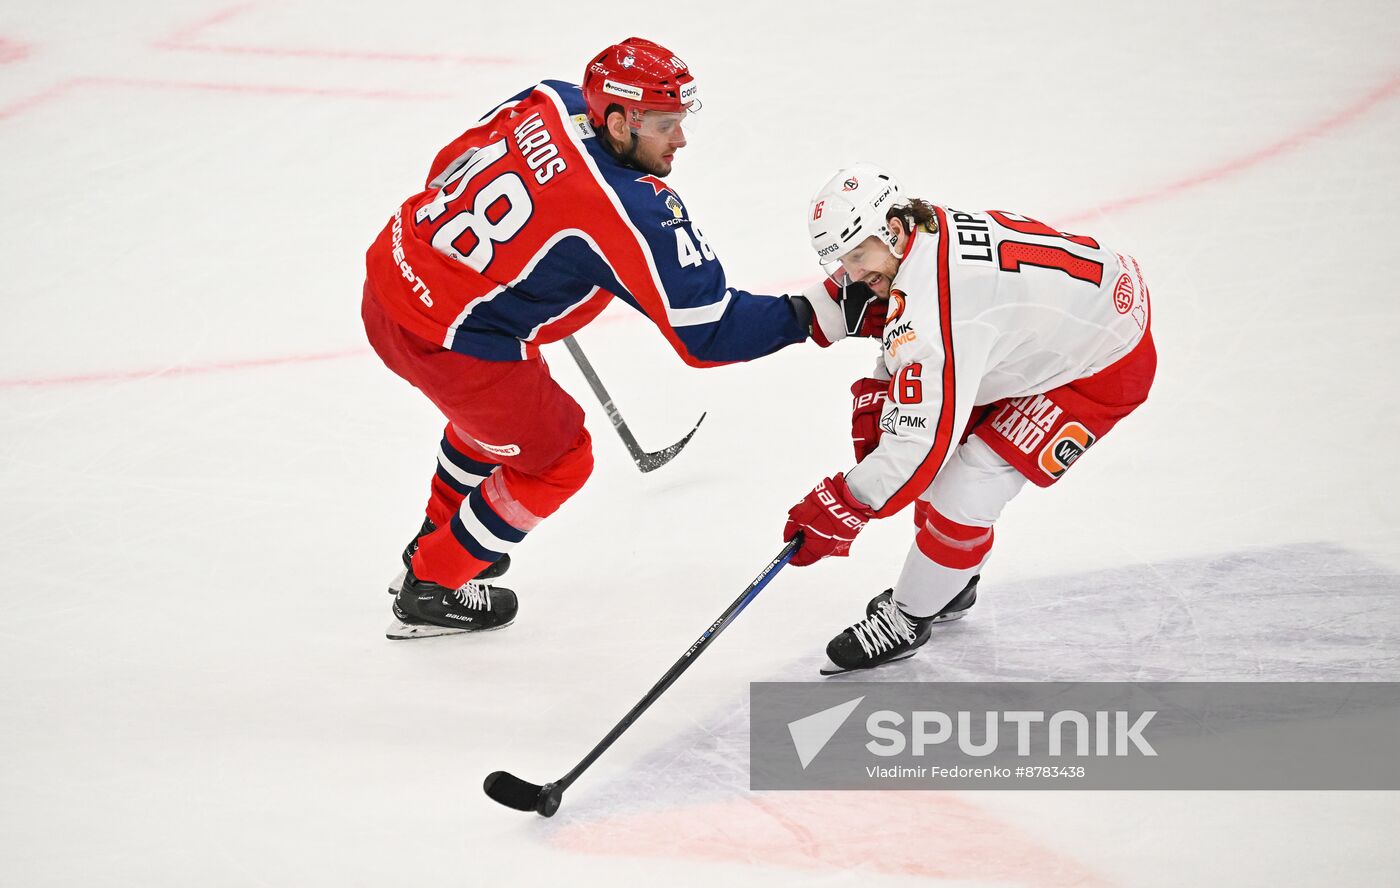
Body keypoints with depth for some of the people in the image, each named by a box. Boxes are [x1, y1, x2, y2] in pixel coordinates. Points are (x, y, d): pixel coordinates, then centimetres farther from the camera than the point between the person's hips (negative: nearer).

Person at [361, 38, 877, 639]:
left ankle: (436, 540, 54)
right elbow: (707, 334, -21)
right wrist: (817, 314, -18)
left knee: (494, 407, 35)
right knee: (557, 460, 15)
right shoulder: (633, 213, -24)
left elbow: (451, 166, 13)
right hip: (450, 342, -8)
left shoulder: (549, 103, -4)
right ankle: (430, 591, 26)